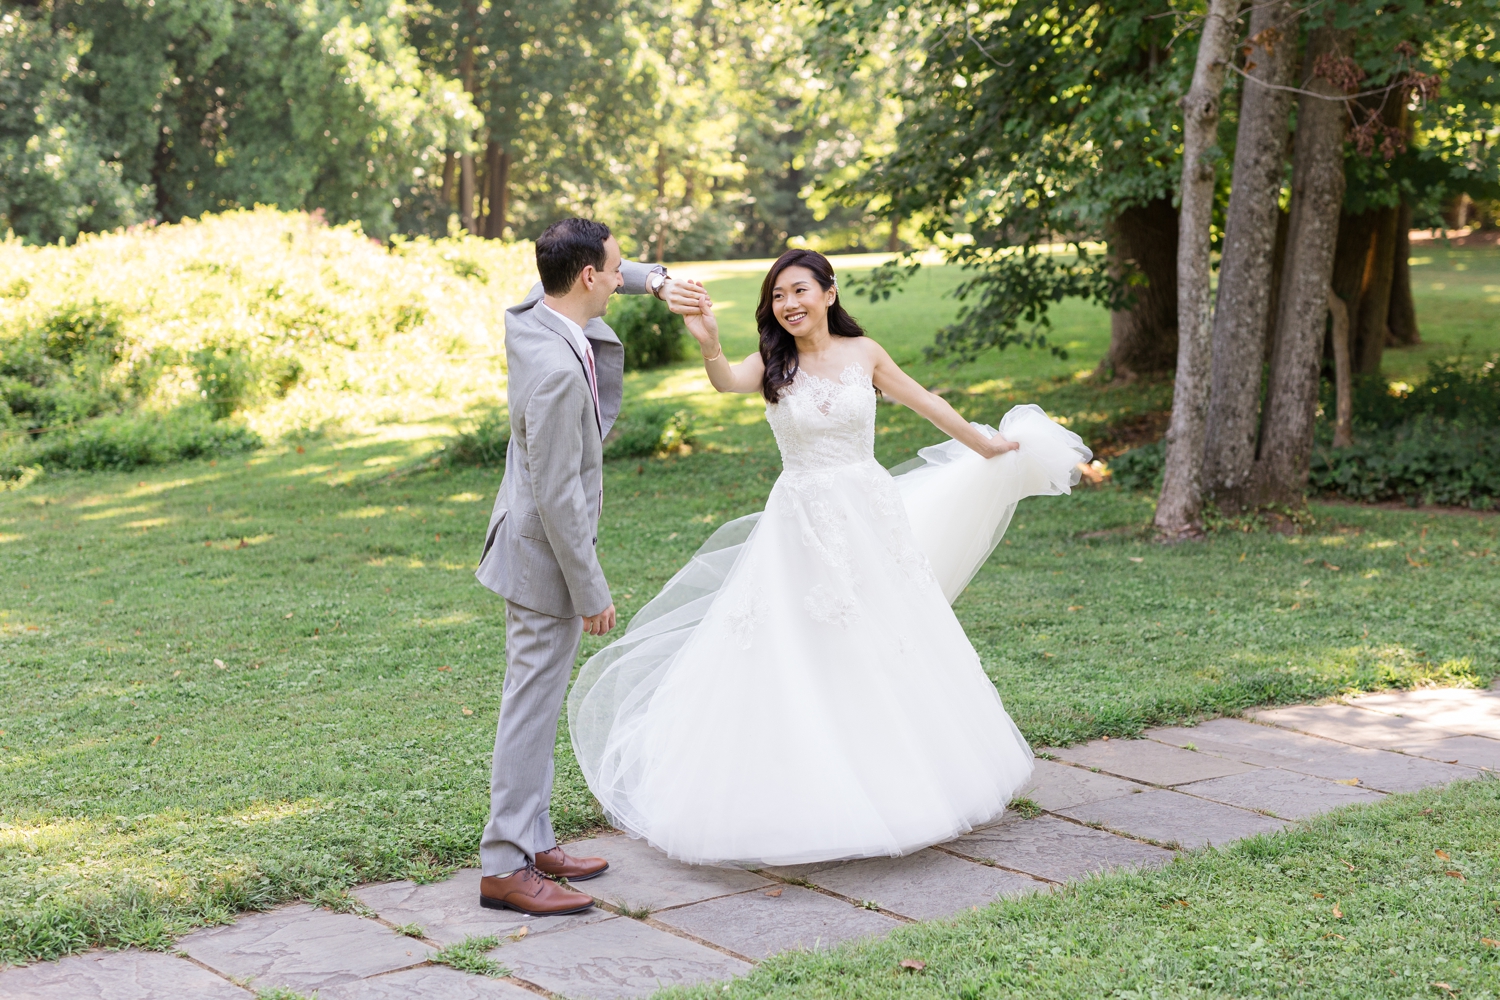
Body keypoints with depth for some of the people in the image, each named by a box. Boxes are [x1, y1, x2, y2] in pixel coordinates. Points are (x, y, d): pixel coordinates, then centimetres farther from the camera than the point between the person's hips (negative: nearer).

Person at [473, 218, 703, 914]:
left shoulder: (533, 310, -2)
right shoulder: (557, 371, -29)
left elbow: (605, 277, 21)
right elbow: (559, 496, -26)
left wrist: (655, 282, 3)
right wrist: (591, 591, -18)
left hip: (532, 540, 10)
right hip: (548, 554, -10)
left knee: (535, 699, 16)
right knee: (534, 704, -3)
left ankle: (531, 841, 26)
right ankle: (506, 866, 4)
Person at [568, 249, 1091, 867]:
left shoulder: (863, 353, 1)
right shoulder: (773, 364, -4)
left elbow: (924, 402, 14)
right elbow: (727, 383, -27)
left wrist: (985, 445, 26)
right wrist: (709, 346, -49)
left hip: (870, 518, 2)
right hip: (800, 527, -2)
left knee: (888, 656, 10)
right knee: (800, 660, -2)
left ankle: (899, 784, 27)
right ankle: (806, 795, 9)